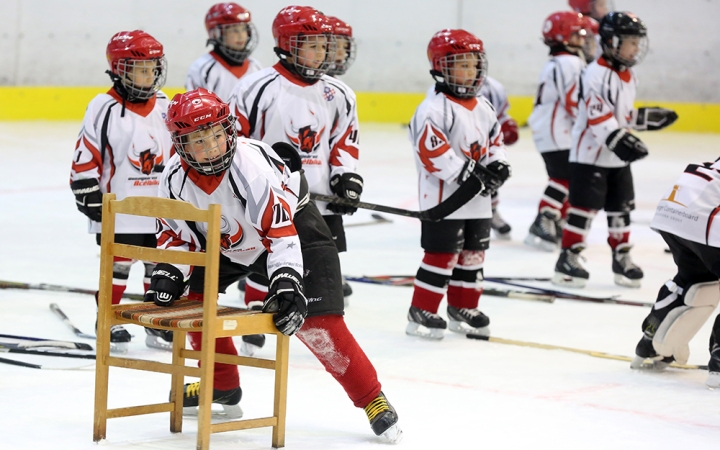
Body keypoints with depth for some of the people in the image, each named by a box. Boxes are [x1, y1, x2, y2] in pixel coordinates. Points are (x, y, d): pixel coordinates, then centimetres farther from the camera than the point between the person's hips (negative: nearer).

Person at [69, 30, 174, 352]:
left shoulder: (165, 107, 6)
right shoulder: (104, 108, -11)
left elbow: (176, 152, 16)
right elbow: (85, 157, -10)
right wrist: (91, 199, -13)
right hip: (117, 210, -5)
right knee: (117, 266, -1)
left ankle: (158, 324, 22)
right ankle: (108, 322, 11)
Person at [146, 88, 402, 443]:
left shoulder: (252, 163, -36)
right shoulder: (176, 178, -18)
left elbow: (280, 231, -39)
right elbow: (177, 234, -6)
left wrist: (286, 282, -47)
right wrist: (168, 273, -22)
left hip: (295, 228, -7)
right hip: (227, 241, 7)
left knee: (317, 322, -18)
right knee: (194, 296, 0)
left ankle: (373, 399, -7)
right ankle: (222, 387, 20)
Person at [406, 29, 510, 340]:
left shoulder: (483, 107, 13)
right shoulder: (435, 107, -15)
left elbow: (494, 139, 22)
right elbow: (430, 148, -24)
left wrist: (496, 165, 1)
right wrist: (465, 173, -24)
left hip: (477, 200, 8)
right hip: (443, 198, -8)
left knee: (473, 253, 14)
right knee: (442, 254, -7)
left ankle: (462, 308, 26)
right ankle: (421, 312, 0)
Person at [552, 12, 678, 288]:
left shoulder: (628, 76, 12)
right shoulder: (598, 74, -19)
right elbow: (598, 115, -27)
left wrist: (646, 118, 12)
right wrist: (619, 140, -34)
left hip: (618, 158, 9)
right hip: (590, 154, -9)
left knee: (621, 208, 12)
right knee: (584, 207, -6)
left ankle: (622, 258, 22)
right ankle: (567, 260, 0)